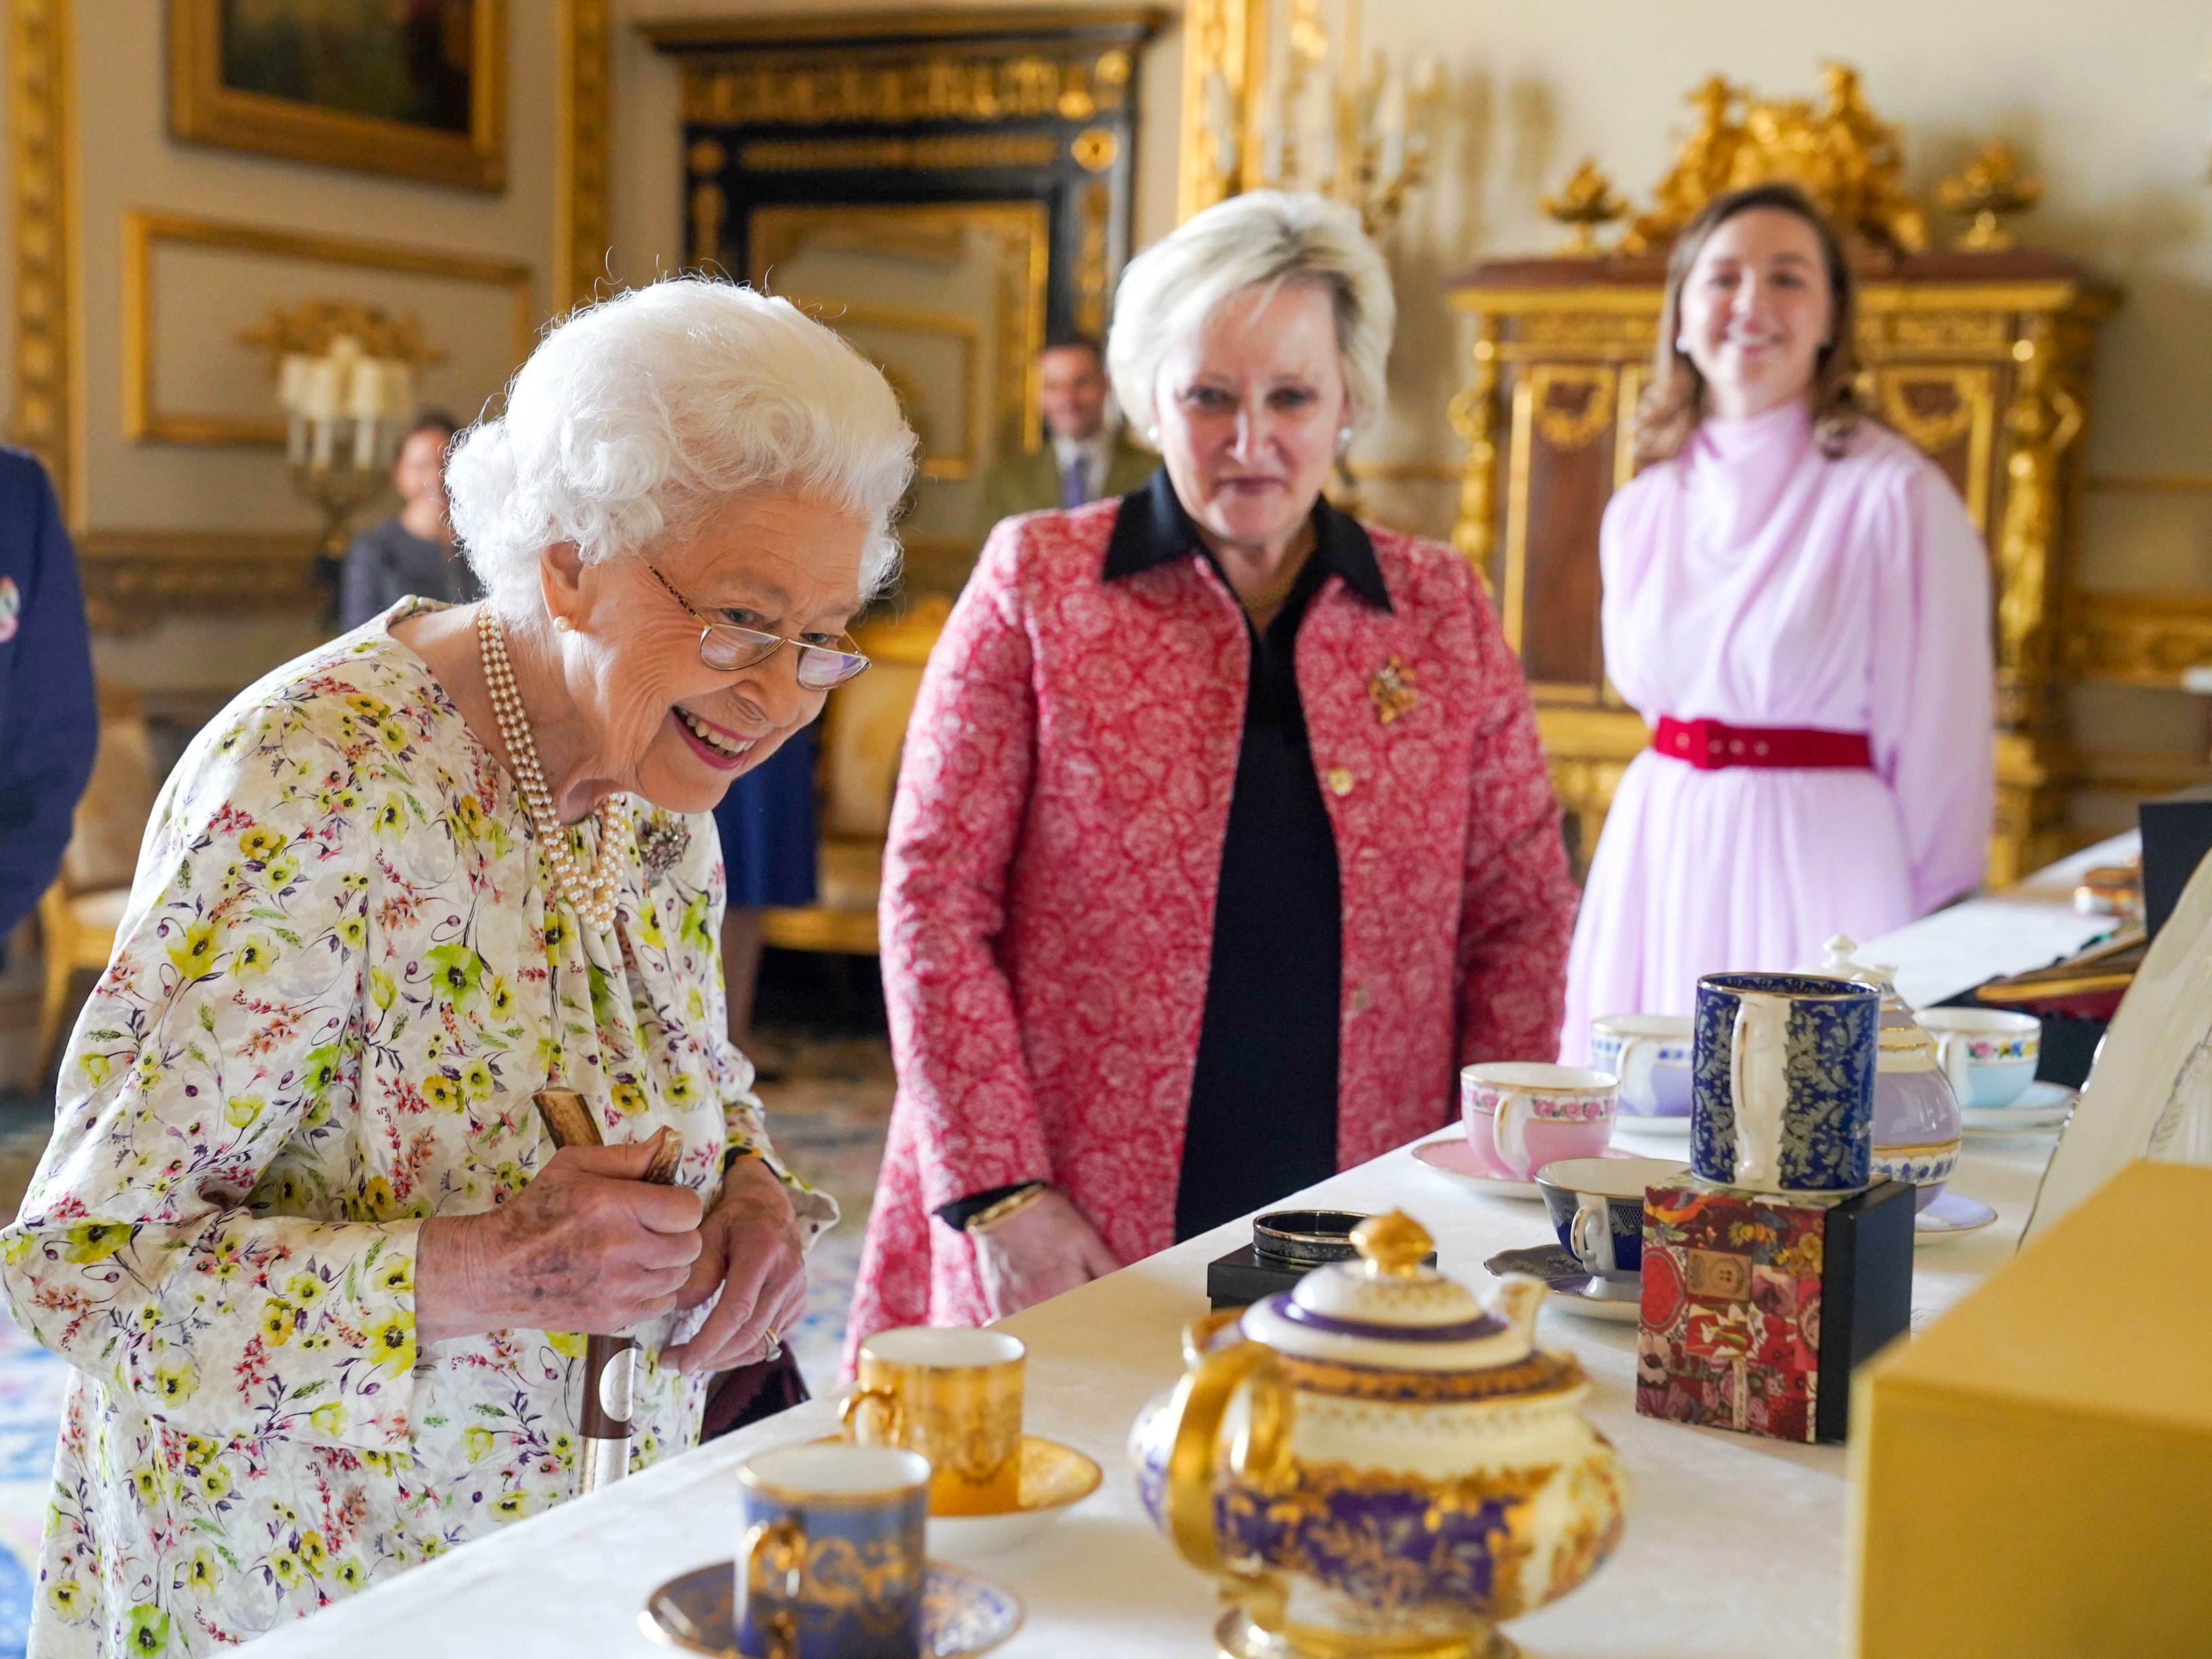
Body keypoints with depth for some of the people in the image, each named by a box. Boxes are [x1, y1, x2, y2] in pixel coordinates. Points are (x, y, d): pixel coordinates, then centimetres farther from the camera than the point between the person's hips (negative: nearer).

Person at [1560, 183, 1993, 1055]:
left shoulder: (1895, 497, -8)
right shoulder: (1640, 512, 9)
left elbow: (1941, 751, -6)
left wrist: (1930, 954, -4)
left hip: (1822, 872, -5)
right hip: (1654, 867, 5)